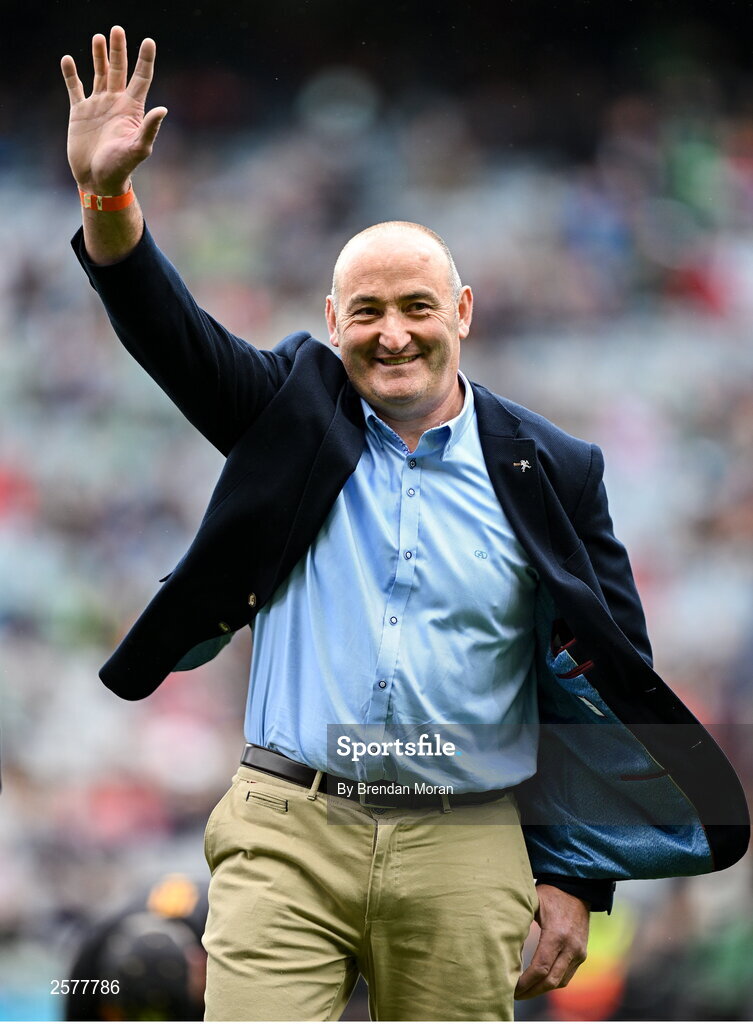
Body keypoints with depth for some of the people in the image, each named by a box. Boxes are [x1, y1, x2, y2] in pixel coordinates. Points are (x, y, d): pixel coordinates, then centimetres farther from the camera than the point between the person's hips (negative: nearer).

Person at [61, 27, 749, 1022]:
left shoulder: (551, 473, 4)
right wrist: (106, 194, -23)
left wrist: (577, 881, 3)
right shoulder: (294, 410, 8)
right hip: (288, 835, 0)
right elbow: (173, 337, -6)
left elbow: (601, 689, 6)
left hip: (465, 856, 0)